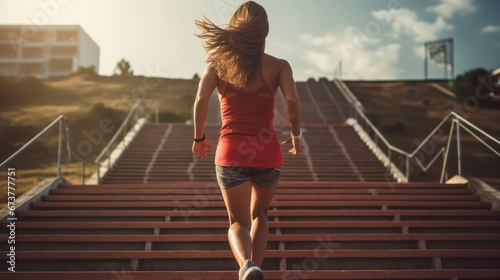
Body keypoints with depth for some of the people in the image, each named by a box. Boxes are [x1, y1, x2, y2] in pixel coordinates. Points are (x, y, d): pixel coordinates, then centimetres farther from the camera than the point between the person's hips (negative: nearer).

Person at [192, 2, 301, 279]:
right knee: (259, 214, 26)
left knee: (238, 221, 11)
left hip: (231, 153, 0)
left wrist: (199, 137, 6)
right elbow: (292, 101, -11)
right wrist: (296, 135, 5)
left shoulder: (219, 62, 5)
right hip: (268, 154, 1)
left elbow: (201, 100, -7)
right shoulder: (279, 65, 3)